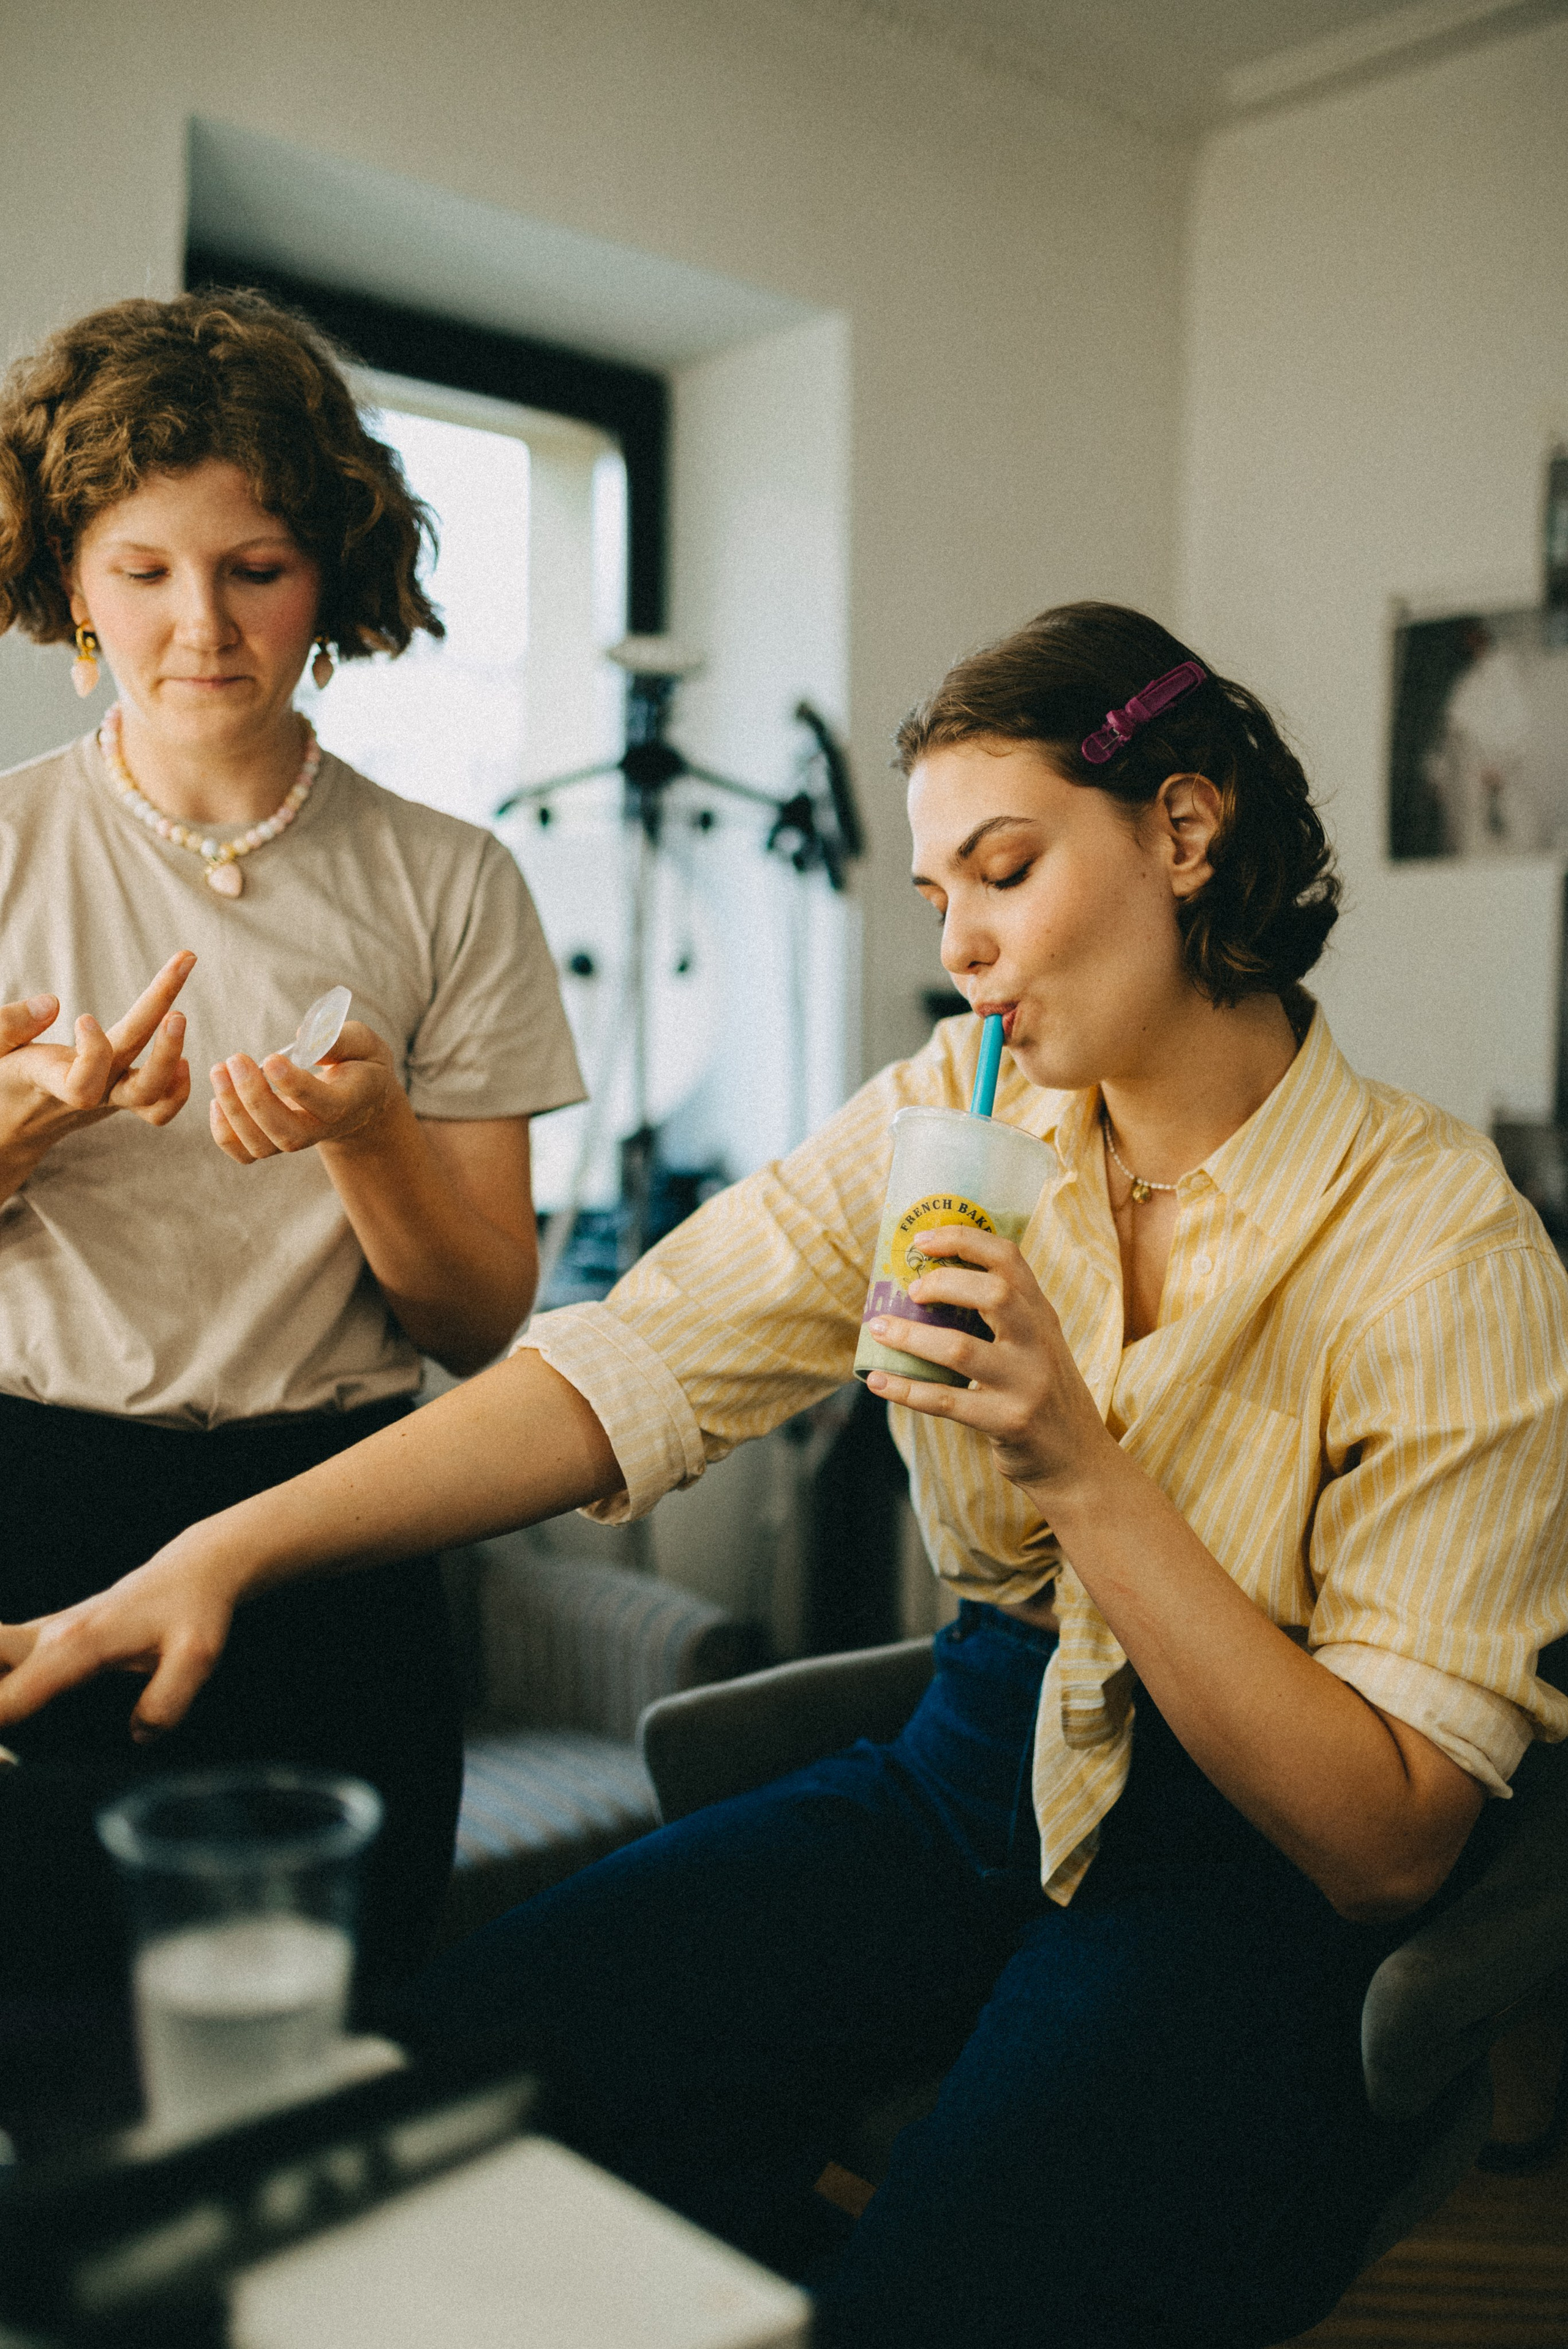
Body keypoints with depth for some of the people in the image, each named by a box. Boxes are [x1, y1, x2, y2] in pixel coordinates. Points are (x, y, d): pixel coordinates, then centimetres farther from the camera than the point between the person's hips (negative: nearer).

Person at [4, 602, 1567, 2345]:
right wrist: (224, 1551, -23)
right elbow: (631, 1368, -11)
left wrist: (1082, 1474, -26)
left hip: (1256, 1877, -4)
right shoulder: (959, 1112, 0)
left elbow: (1393, 1847, -15)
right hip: (974, 1775, 4)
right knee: (473, 2057, -16)